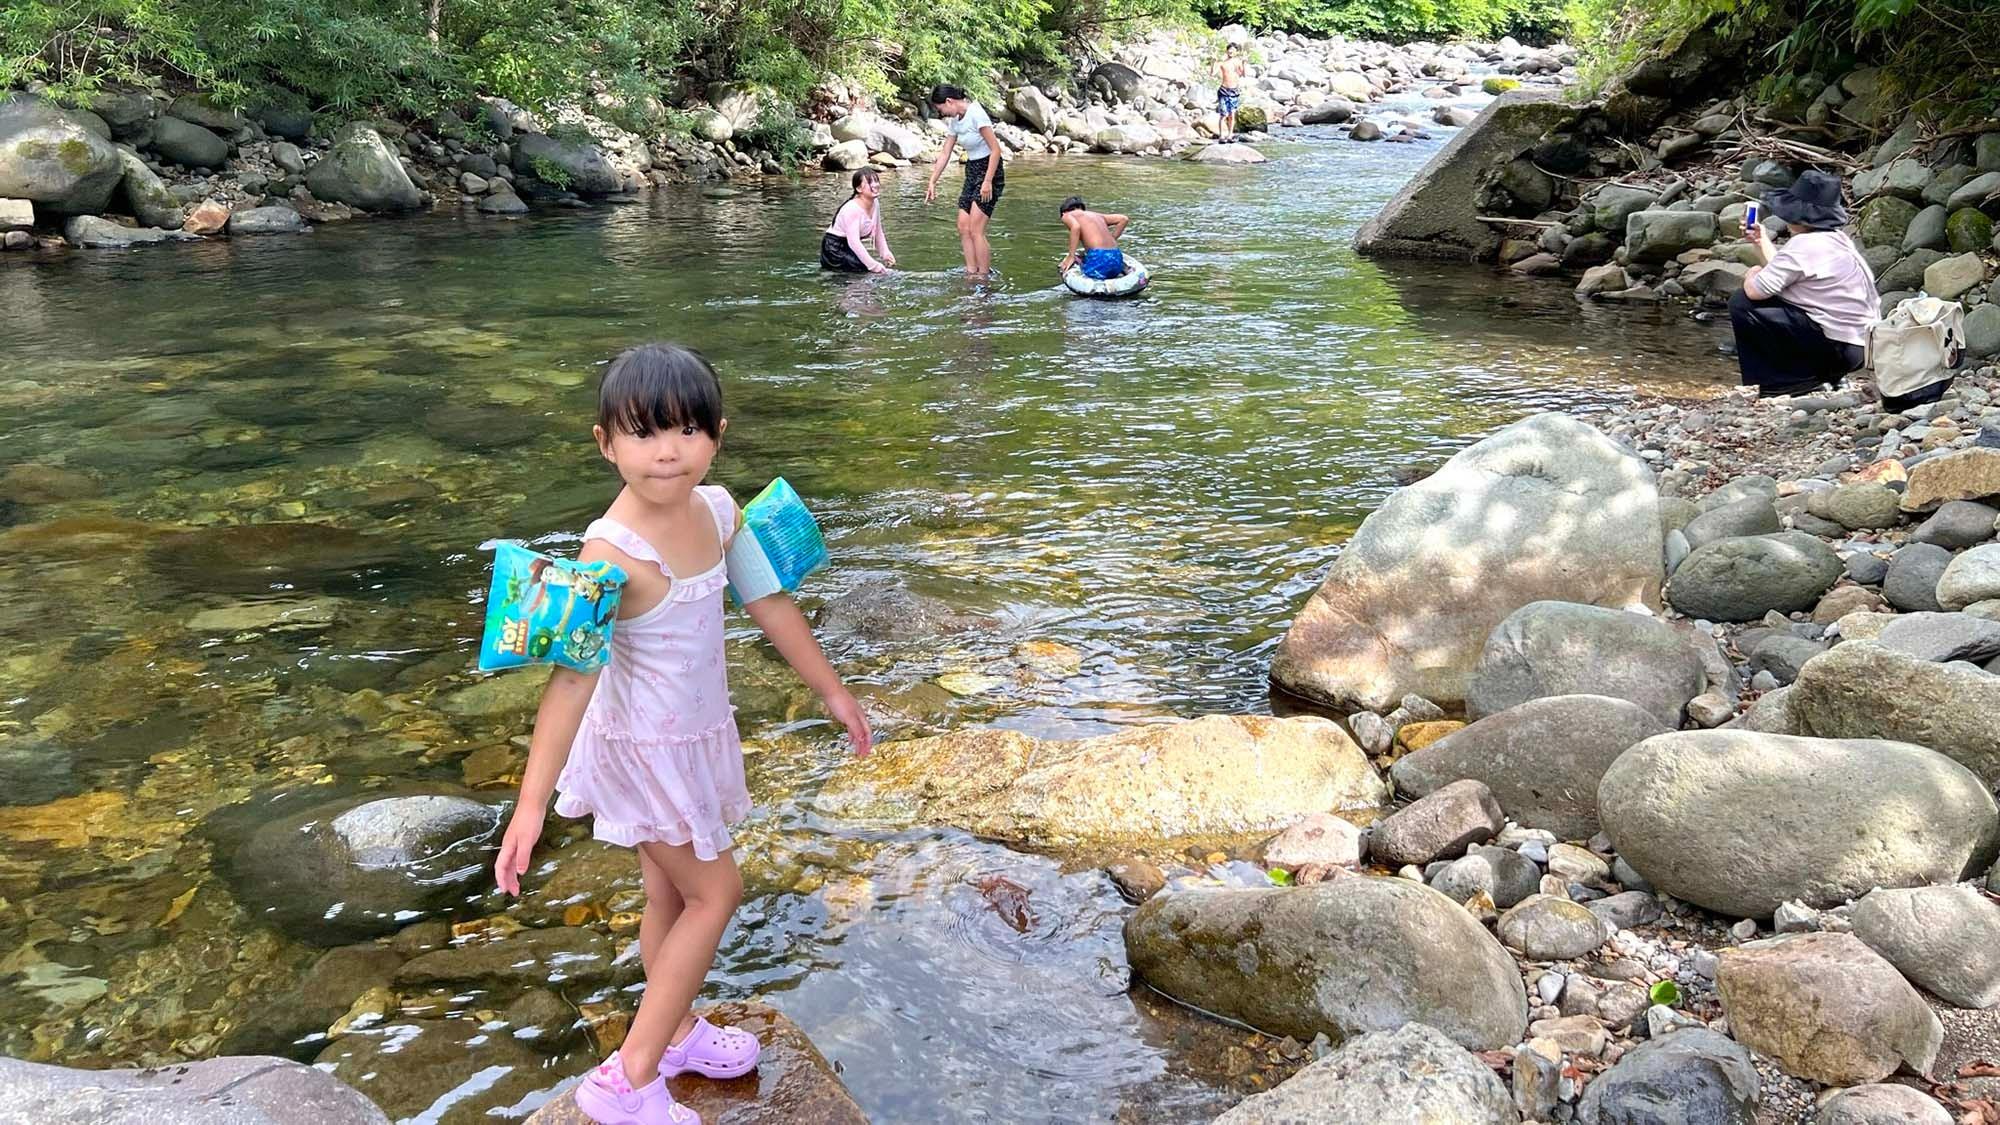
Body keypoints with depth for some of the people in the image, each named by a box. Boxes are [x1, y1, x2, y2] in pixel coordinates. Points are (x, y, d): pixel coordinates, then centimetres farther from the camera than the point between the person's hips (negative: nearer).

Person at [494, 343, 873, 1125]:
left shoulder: (718, 511, -7)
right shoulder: (613, 552, -30)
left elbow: (770, 605, 7)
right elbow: (571, 680, -31)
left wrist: (831, 690, 16)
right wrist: (532, 804, -32)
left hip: (699, 736, 7)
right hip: (645, 749, -7)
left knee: (673, 894, 21)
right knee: (714, 892, 2)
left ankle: (676, 1031, 41)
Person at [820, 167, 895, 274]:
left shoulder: (875, 203, -1)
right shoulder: (852, 209, -27)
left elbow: (878, 233, 11)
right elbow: (853, 241, -35)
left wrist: (885, 254, -4)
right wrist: (875, 266, -37)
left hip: (848, 249, 9)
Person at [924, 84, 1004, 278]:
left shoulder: (976, 114, -18)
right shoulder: (956, 121, 9)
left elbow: (995, 149, -20)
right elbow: (945, 155, 17)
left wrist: (988, 182, -22)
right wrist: (932, 182, 16)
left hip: (989, 171, -9)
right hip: (971, 172, 9)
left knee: (976, 230, -13)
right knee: (963, 228, 3)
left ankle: (983, 277, -6)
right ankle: (971, 273, 7)